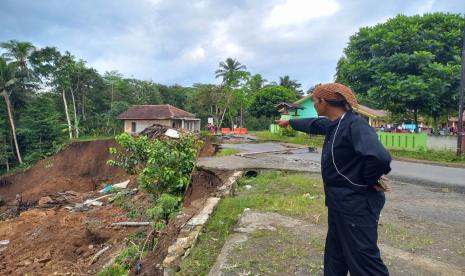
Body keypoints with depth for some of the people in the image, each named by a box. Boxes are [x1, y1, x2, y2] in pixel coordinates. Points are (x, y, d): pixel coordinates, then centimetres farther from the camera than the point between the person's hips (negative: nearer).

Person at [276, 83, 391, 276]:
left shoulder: (354, 124, -23)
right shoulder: (333, 123, 5)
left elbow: (379, 157, -38)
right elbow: (313, 124, 26)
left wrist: (370, 181, -20)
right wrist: (290, 122, 41)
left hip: (356, 204, -9)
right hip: (340, 201, 9)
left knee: (363, 260, 1)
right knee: (335, 254, 22)